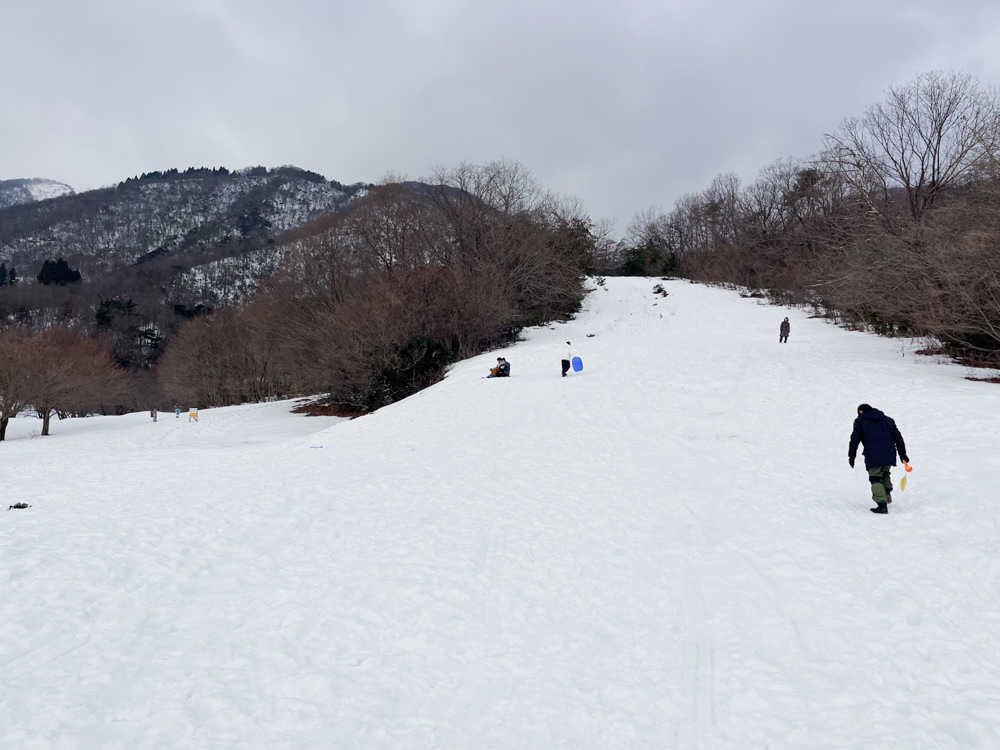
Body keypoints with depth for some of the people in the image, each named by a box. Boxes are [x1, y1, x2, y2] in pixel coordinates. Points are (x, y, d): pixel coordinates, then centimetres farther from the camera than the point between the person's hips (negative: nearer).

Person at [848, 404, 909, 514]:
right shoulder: (888, 420, 20)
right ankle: (887, 494, 14)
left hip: (873, 456, -4)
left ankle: (882, 504, -14)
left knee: (875, 478, 0)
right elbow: (898, 438, 18)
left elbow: (855, 440, 0)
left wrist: (851, 456, 5)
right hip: (889, 455, 5)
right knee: (885, 473, 28)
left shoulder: (860, 421, 7)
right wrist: (902, 454, 20)